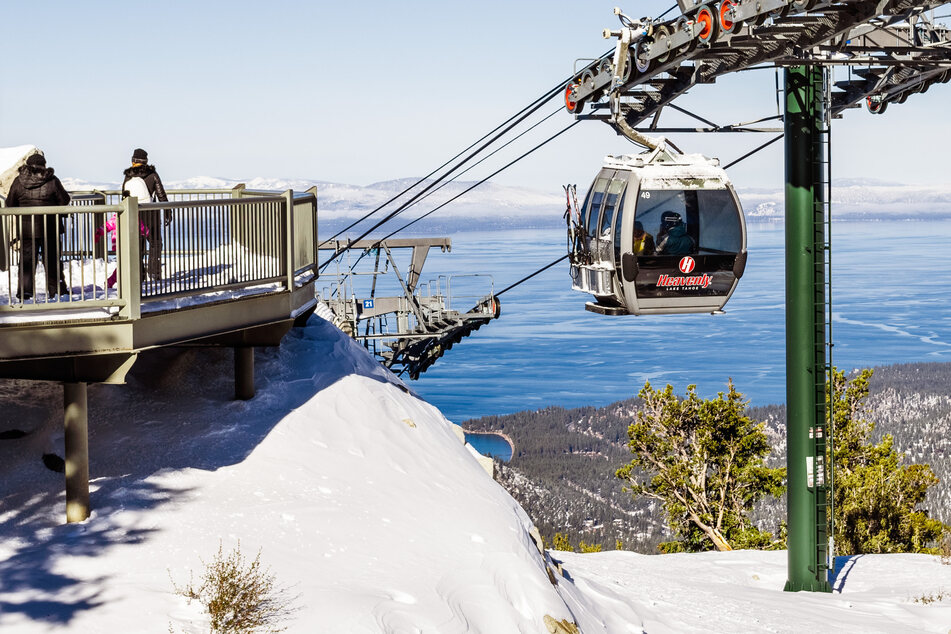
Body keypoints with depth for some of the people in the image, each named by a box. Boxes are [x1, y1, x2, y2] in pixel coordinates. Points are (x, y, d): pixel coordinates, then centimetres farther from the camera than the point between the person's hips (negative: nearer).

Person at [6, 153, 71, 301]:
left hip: (25, 227, 2)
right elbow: (64, 200, -3)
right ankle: (56, 288, 16)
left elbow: (10, 203, 4)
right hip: (49, 228, -1)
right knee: (52, 258, 10)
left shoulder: (19, 181, -3)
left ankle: (24, 291, 4)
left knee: (26, 259, 8)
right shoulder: (52, 181, -10)